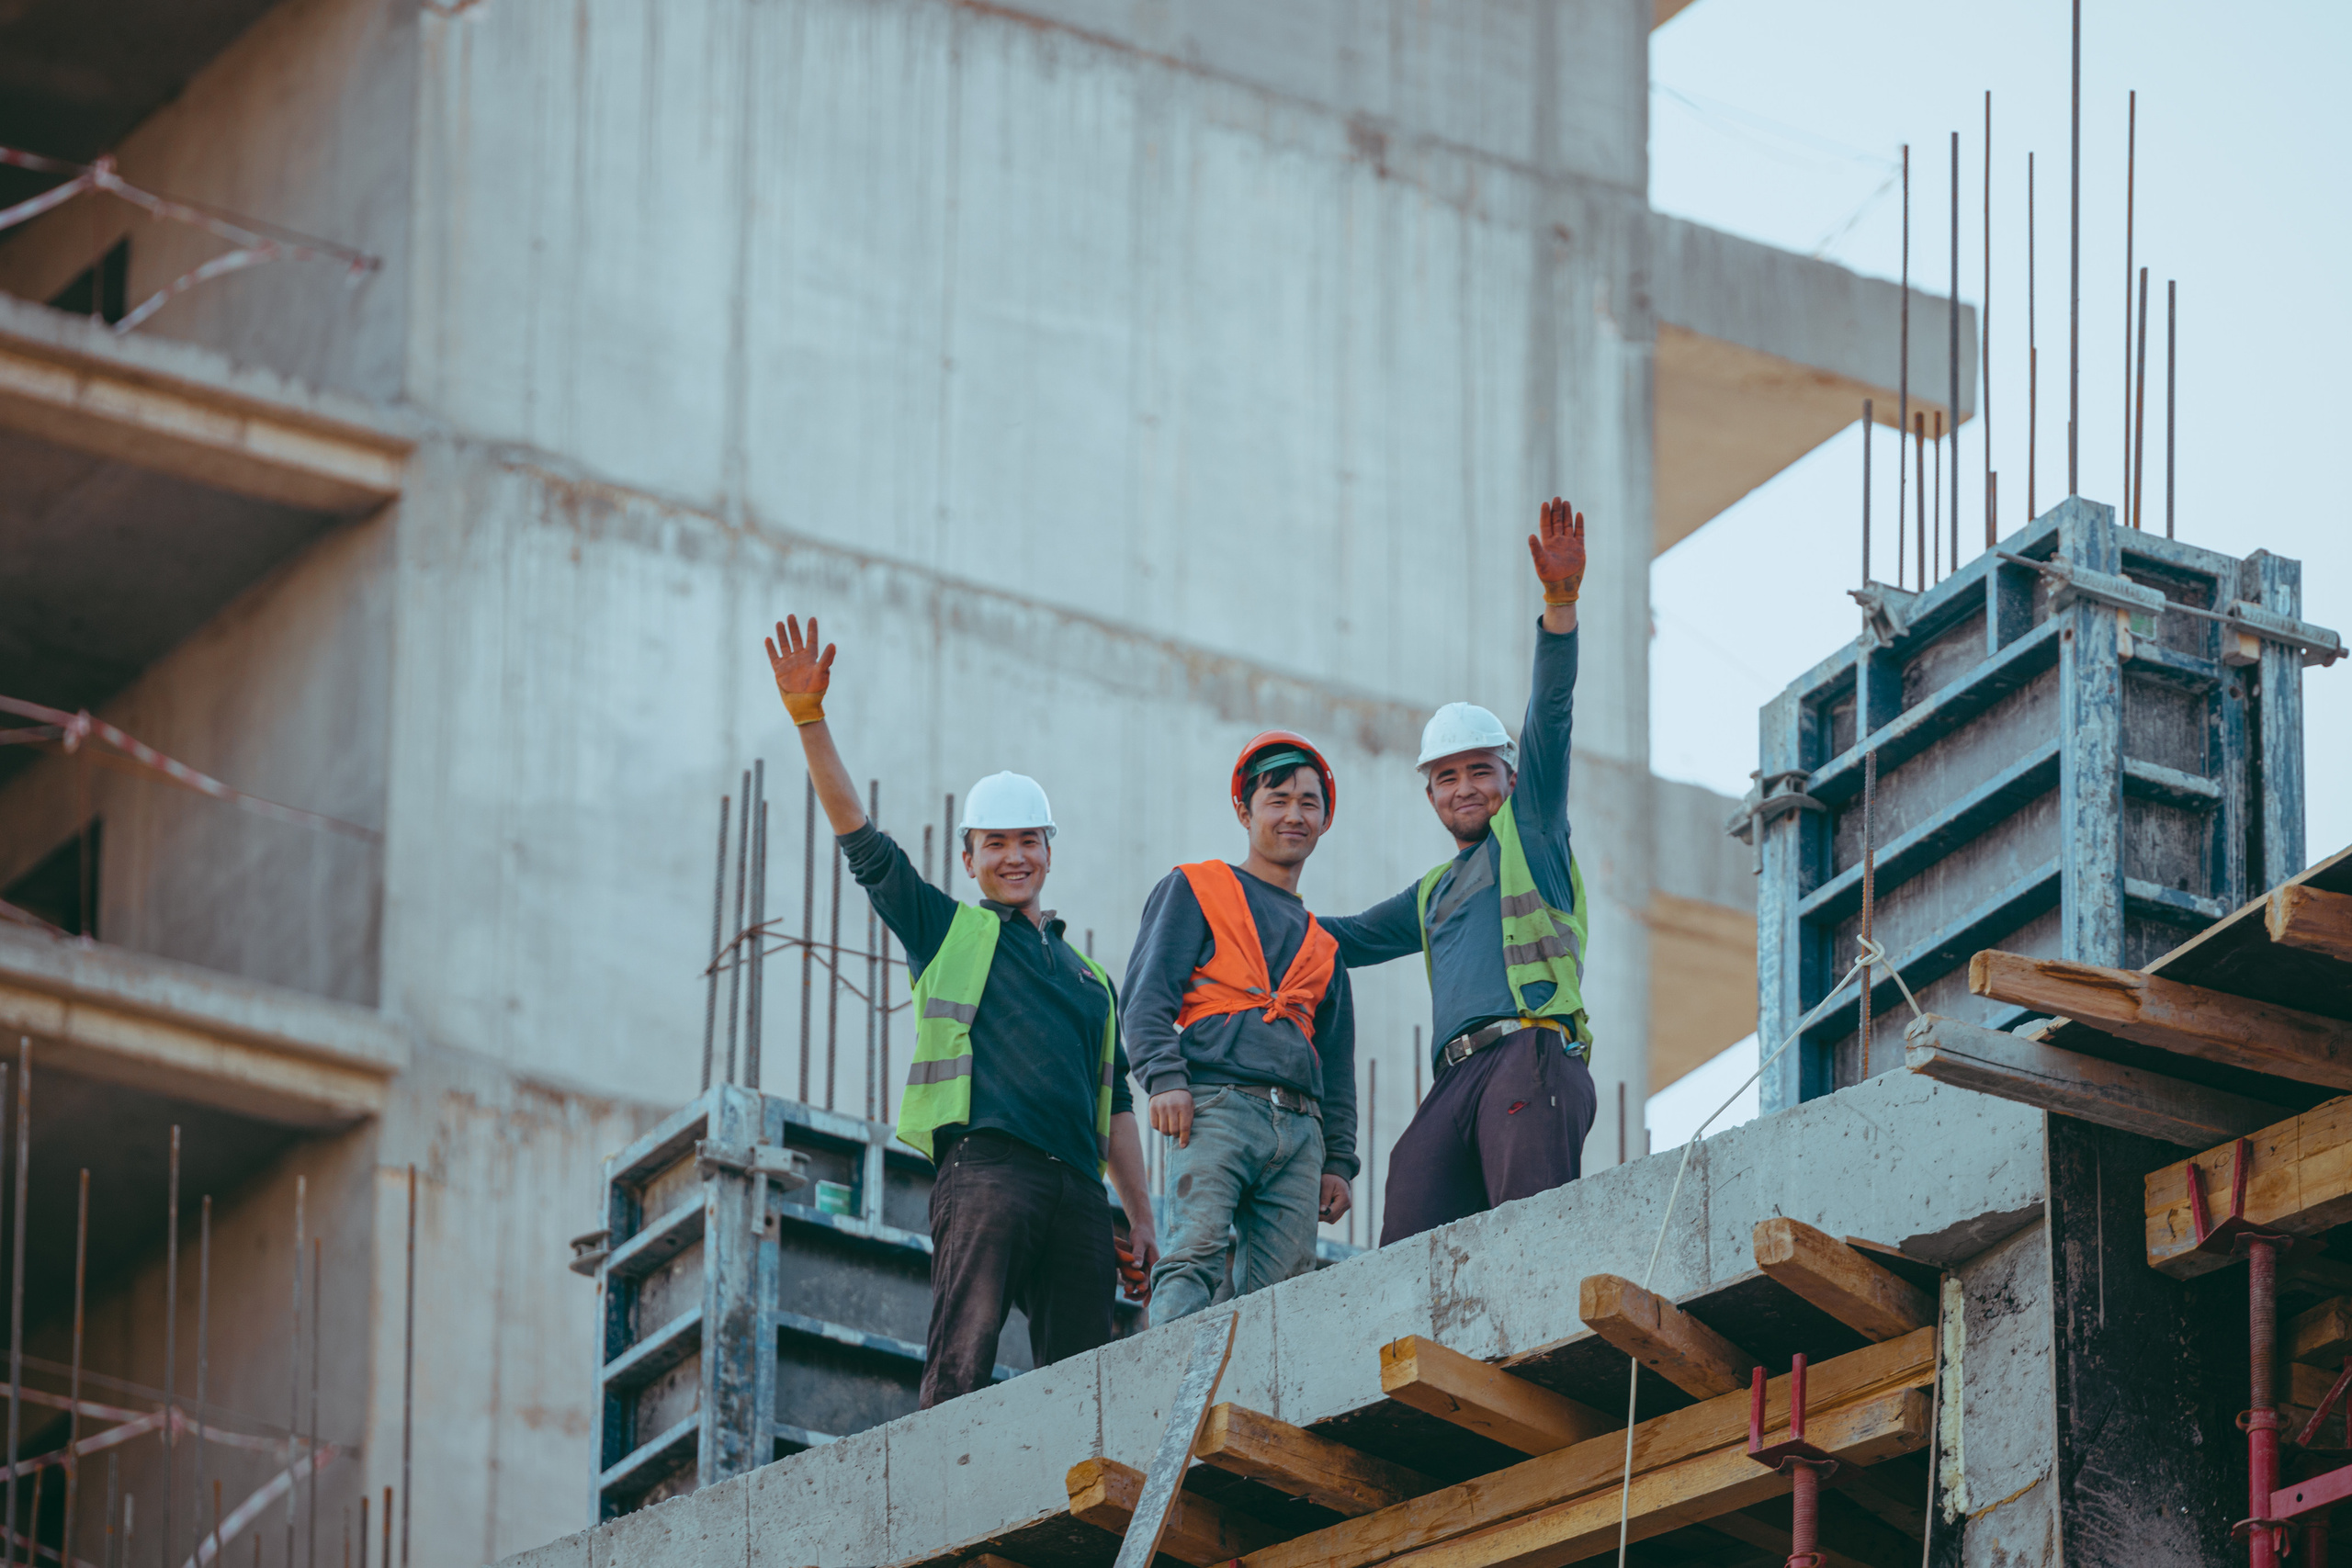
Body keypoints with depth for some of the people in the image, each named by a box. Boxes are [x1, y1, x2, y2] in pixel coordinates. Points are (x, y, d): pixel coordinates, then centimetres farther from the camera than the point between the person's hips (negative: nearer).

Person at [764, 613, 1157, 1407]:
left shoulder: (1088, 977, 29)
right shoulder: (947, 932, 17)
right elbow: (859, 838, 9)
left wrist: (1142, 1220, 21)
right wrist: (809, 718, -1)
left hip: (1078, 1187, 5)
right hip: (985, 1163, -5)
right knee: (964, 1357, -20)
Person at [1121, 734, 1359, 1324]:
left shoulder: (1322, 944, 30)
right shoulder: (1195, 890, 15)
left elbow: (1337, 1067, 28)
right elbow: (1148, 993, 2)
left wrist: (1338, 1162, 17)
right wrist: (1164, 1078, -14)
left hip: (1300, 1128, 5)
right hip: (1217, 1104, -5)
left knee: (1281, 1294, -8)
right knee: (1194, 1255, -24)